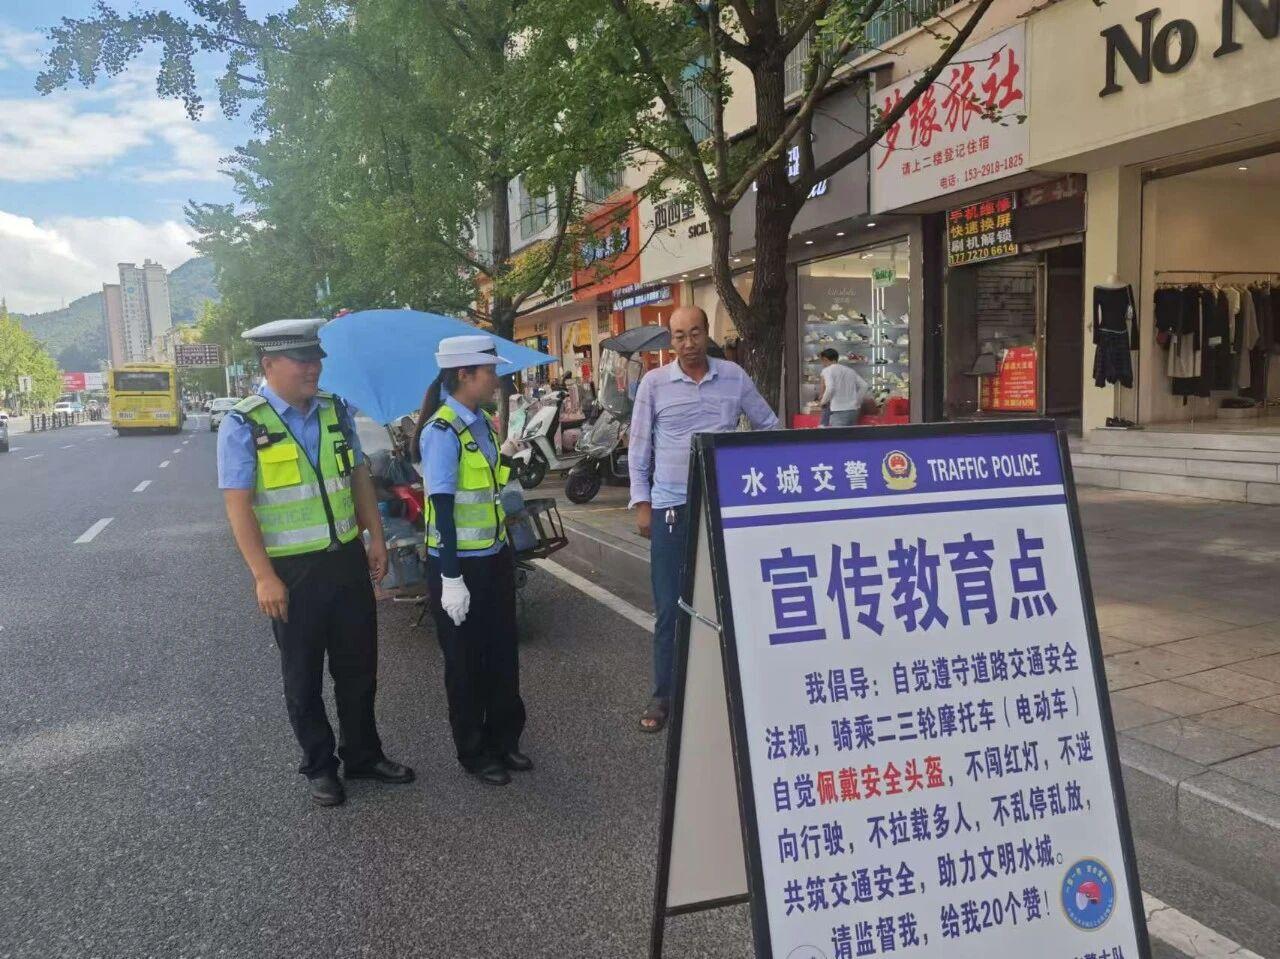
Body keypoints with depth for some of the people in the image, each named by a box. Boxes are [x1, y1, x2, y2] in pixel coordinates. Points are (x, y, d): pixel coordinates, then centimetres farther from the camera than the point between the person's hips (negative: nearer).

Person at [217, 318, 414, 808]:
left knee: (358, 666, 16)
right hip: (293, 570, -5)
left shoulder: (335, 409, 3)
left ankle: (363, 755, 34)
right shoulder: (244, 425, -12)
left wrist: (376, 537, 8)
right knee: (303, 676, 11)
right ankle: (319, 767, 29)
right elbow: (238, 505, -14)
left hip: (347, 559, 5)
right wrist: (264, 576, -18)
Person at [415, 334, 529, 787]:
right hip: (459, 562, -8)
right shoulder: (442, 431, -18)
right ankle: (473, 752, 28)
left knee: (503, 653, 17)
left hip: (494, 556, 8)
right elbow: (442, 508, -20)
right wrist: (451, 578, -20)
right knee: (466, 662, 9)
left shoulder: (482, 422, 7)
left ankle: (503, 740, 35)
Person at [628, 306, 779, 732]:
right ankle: (664, 695, 14)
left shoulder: (734, 377, 3)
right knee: (670, 606, 2)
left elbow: (769, 425, 13)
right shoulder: (654, 383, -1)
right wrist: (641, 502, -1)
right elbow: (639, 447, 3)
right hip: (671, 506, -1)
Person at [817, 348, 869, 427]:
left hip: (839, 411, -7)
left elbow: (830, 388, -16)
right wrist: (857, 401, 19)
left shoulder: (827, 370, -1)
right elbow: (864, 386, 13)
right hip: (854, 409, 7)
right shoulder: (850, 370, 18)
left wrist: (823, 402, -1)